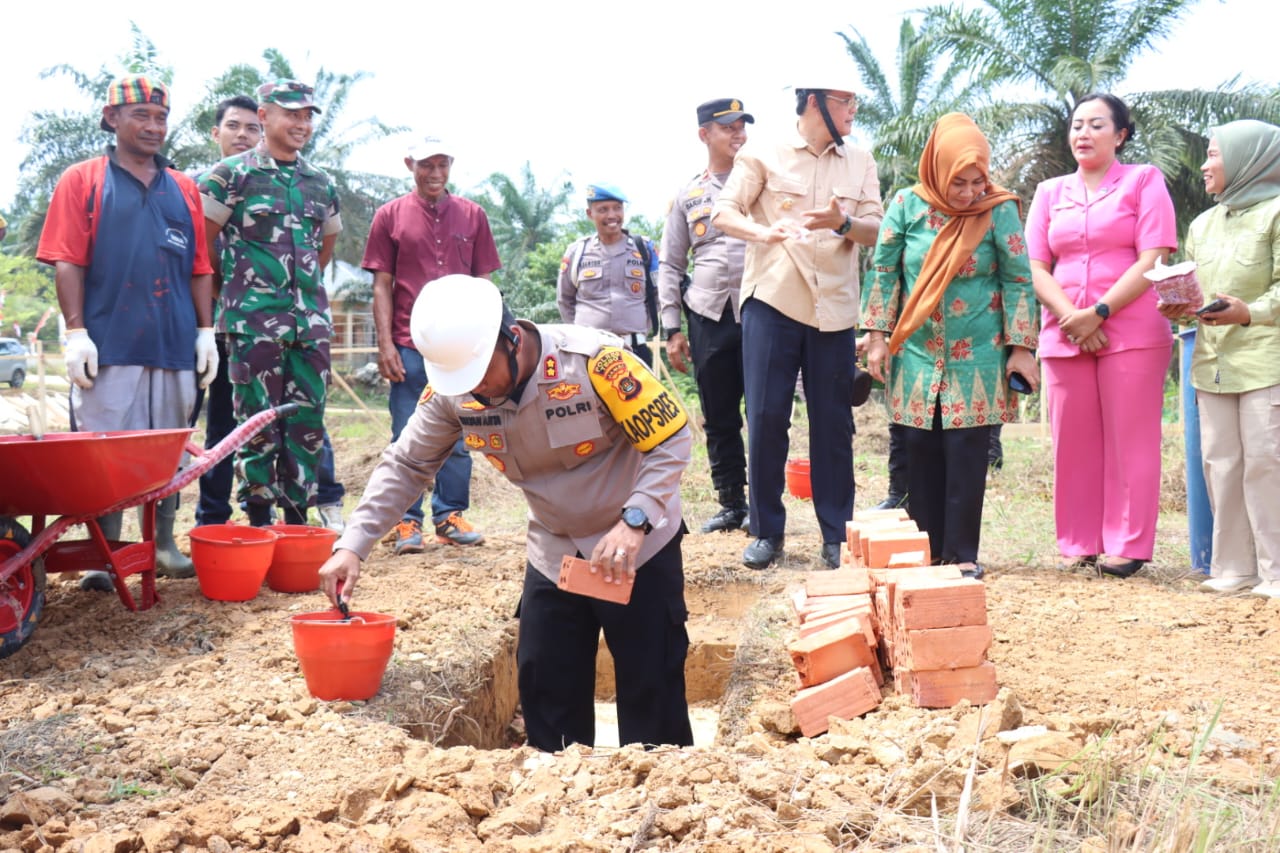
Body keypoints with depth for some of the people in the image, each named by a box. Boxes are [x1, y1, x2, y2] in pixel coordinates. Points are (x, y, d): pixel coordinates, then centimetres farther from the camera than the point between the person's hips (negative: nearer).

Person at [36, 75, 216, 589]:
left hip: (174, 344, 3)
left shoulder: (184, 190, 15)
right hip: (109, 343, -3)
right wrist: (76, 332, -10)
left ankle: (164, 546, 20)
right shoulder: (82, 181, 5)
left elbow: (200, 268, 13)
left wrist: (206, 331, 5)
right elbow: (67, 263, -2)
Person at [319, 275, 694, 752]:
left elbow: (670, 441, -21)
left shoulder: (592, 360, -28)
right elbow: (405, 465, -4)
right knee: (546, 694, 9)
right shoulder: (452, 393, -14)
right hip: (553, 554, 4)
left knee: (652, 693, 1)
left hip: (639, 548, -4)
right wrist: (353, 547, -15)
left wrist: (633, 521, -33)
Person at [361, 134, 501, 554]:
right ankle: (407, 521, 10)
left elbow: (483, 283, 10)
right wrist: (385, 343, -5)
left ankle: (450, 516, 18)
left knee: (457, 438, 7)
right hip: (408, 346, -1)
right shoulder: (390, 216, 4)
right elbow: (382, 285, 3)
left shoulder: (472, 215, 8)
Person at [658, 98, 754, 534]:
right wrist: (672, 328, 5)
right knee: (719, 419, 6)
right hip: (709, 317, 2)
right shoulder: (687, 195, 11)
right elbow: (670, 265, 12)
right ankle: (731, 504, 17)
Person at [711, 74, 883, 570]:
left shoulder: (860, 163, 10)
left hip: (834, 308, 3)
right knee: (766, 417, -2)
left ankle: (836, 536, 13)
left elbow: (876, 231, 5)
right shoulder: (763, 155, 0)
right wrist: (759, 232, -23)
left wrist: (842, 223, -18)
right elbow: (722, 212, -3)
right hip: (772, 302, -2)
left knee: (833, 423, 4)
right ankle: (767, 532, 11)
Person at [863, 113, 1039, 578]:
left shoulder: (999, 209, -6)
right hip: (917, 353, 2)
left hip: (976, 357, -2)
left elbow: (1018, 280, -2)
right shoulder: (907, 205, -3)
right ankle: (926, 549, 16)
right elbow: (883, 271, 3)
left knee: (967, 452, -1)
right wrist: (878, 335, -1)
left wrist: (1020, 347, -5)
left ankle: (962, 552, 8)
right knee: (920, 451, 6)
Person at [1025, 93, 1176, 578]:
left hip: (1131, 333, -3)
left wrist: (1099, 313, -13)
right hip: (1064, 334, 4)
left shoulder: (1144, 181, 5)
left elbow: (1153, 261, -5)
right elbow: (1036, 268, 7)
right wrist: (1069, 317, -9)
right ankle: (1079, 545, 11)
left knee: (1129, 442, -2)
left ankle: (1126, 546, 3)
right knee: (1073, 443, 4)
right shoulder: (1050, 192, 15)